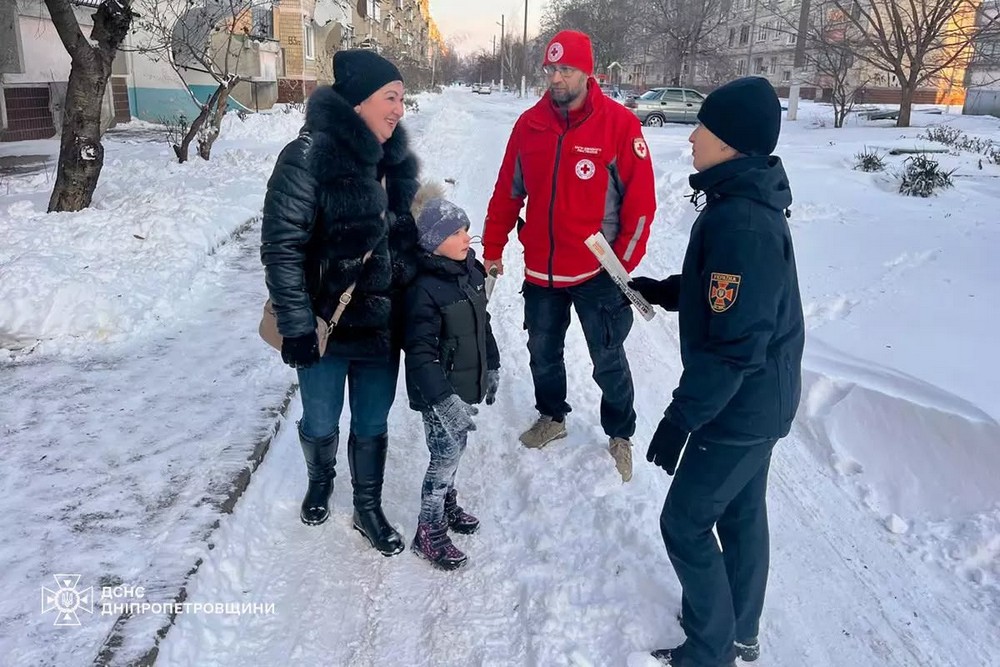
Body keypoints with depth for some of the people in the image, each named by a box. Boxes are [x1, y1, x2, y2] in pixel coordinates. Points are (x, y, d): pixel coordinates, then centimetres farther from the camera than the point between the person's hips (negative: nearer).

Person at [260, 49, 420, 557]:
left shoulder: (395, 160, 4)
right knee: (320, 424, 16)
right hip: (326, 325, -4)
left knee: (372, 426, 15)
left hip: (382, 324, 4)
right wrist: (296, 326, -17)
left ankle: (368, 509, 37)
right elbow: (281, 246, -17)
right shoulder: (309, 156, -16)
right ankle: (320, 481, 47)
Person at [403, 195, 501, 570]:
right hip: (439, 395, -8)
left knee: (455, 450, 21)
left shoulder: (471, 271, 2)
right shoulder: (424, 289, -25)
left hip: (465, 386, 8)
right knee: (446, 457, 2)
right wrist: (443, 400, -31)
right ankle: (429, 534, 19)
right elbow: (420, 354, -26)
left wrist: (492, 367, 18)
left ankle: (447, 506, 44)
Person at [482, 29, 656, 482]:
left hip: (597, 272, -4)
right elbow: (507, 193, 7)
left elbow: (640, 201, -9)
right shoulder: (529, 124, 1)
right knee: (543, 352, 19)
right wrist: (492, 250, 8)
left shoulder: (619, 123, -11)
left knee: (608, 361, 9)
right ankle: (551, 416, 43)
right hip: (540, 270, 4)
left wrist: (624, 265, -11)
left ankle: (620, 436, 30)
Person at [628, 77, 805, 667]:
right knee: (741, 512, 21)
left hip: (740, 405, -10)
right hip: (761, 398, 10)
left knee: (685, 523, 4)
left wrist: (681, 418, -22)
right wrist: (663, 291, 7)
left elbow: (734, 345, -29)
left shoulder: (740, 223, -28)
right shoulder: (751, 202, 3)